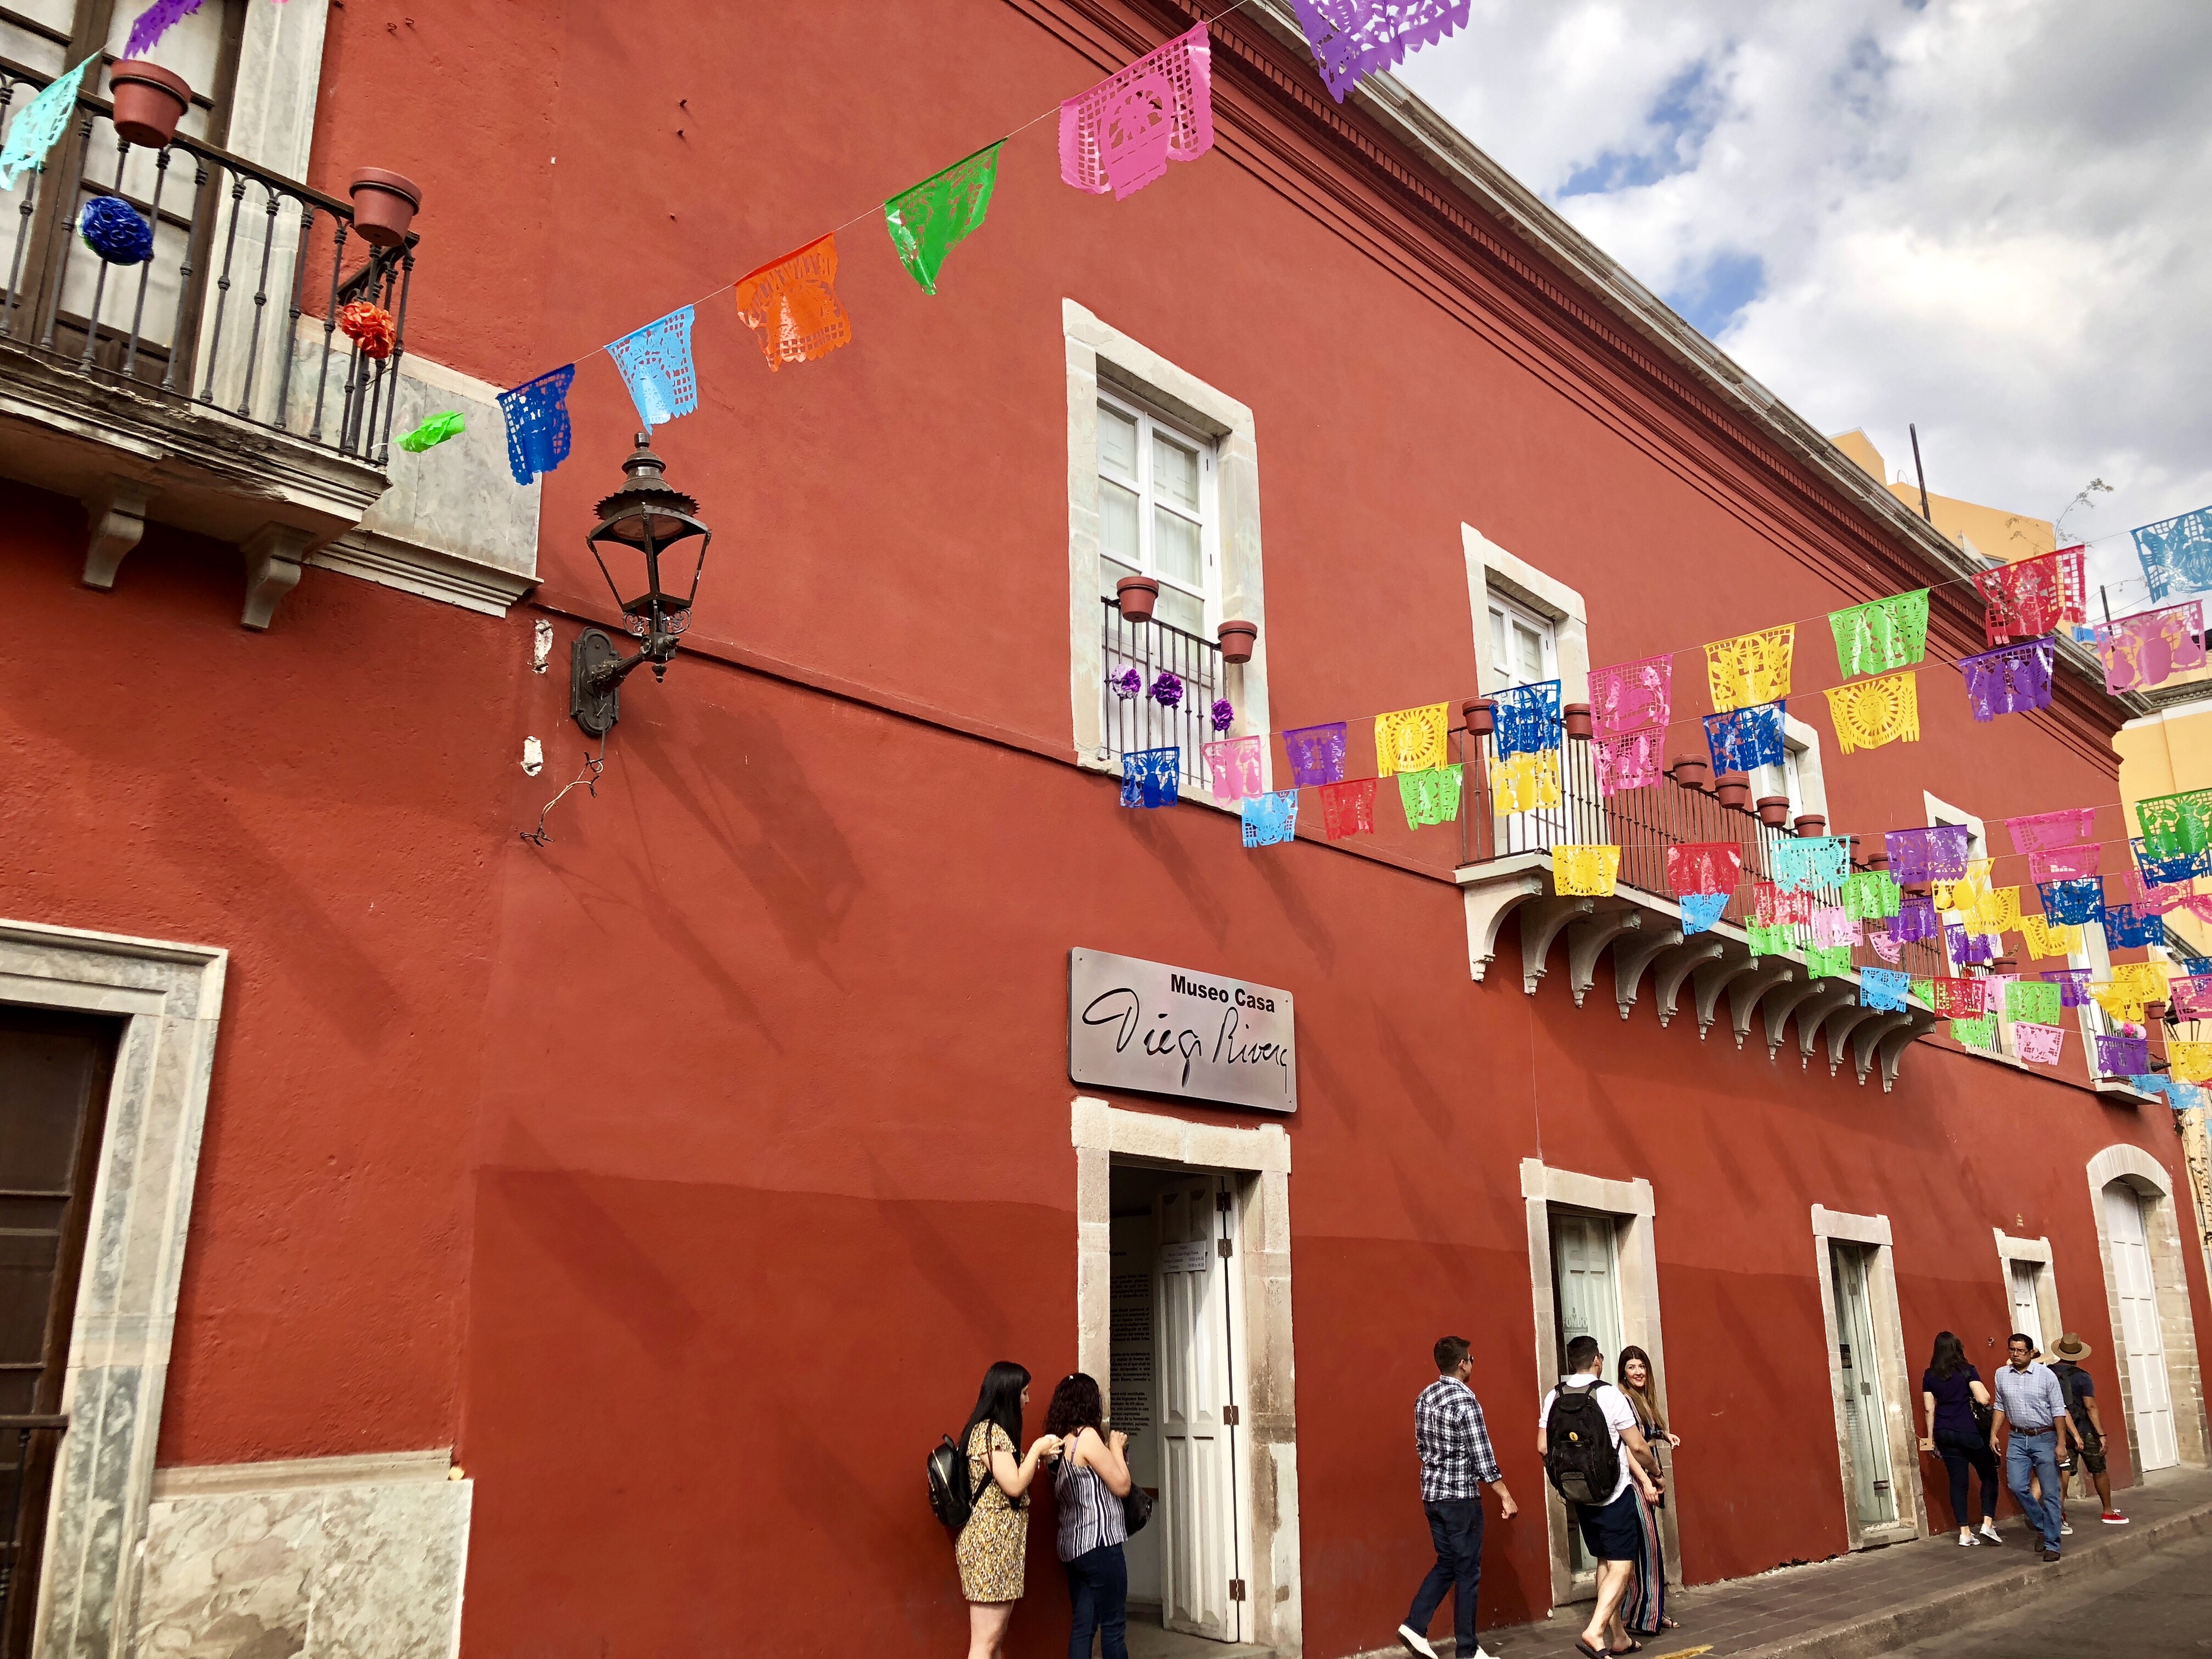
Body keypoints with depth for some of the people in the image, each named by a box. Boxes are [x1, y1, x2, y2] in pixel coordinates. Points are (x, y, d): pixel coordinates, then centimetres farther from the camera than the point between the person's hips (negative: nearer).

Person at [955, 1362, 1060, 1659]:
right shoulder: (989, 1431, -15)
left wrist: (1038, 1457, 11)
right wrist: (1037, 1450, -7)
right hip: (990, 1542, -10)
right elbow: (1014, 1485, -19)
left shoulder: (994, 1430, 17)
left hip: (1000, 1543, 10)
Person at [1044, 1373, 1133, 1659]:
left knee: (1083, 1625, 9)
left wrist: (1109, 1446, 14)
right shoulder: (1087, 1436, -15)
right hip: (1099, 1542, -8)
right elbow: (1122, 1486, -11)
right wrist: (1116, 1447, 2)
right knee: (1114, 1625, 0)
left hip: (1073, 1546, 8)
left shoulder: (1060, 1441, 10)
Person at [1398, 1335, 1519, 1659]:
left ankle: (1415, 1626, 8)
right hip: (1461, 1497, -7)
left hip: (1432, 1495, 7)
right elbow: (1482, 1457, -16)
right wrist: (1506, 1497, -9)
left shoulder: (1425, 1398, 7)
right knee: (1468, 1572, 4)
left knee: (1447, 1563, 17)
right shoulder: (1465, 1400, -16)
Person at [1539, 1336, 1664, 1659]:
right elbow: (1637, 1446, -9)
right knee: (1621, 1567, -4)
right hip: (1615, 1495, -6)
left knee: (1605, 1563, 18)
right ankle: (1594, 1632, -19)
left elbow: (1543, 1447, 0)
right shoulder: (1610, 1395, -13)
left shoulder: (1553, 1398, 0)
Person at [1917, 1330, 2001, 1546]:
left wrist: (1931, 1438, 11)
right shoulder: (1967, 1371, -5)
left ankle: (1965, 1533, 5)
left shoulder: (1929, 1375, 5)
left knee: (1958, 1481, 6)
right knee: (1989, 1475, 12)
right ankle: (1987, 1523, 0)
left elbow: (1929, 1408, 5)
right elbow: (1983, 1398, -15)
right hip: (1969, 1431, -3)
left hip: (1944, 1433, 3)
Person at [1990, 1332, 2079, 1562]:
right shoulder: (2002, 1375, 4)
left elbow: (2059, 1412, -6)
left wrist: (2061, 1444, -10)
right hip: (2017, 1439, 3)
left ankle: (2051, 1545, 6)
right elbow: (2000, 1407, 13)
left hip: (2044, 1438, -3)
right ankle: (2043, 1525, 18)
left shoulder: (2046, 1375, -8)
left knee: (2050, 1493, -1)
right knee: (2017, 1487, -6)